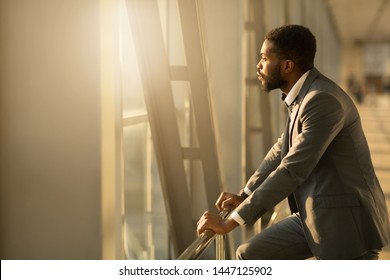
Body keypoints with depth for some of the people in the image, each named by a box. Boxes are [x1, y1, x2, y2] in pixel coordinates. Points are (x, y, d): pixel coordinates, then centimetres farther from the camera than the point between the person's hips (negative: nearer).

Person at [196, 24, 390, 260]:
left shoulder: (323, 100, -23)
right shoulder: (303, 96, 9)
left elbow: (291, 171, -26)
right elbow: (281, 150, 22)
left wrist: (230, 222, -23)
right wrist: (244, 196, 17)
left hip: (348, 222, -9)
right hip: (316, 216, 9)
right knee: (250, 255, 5)